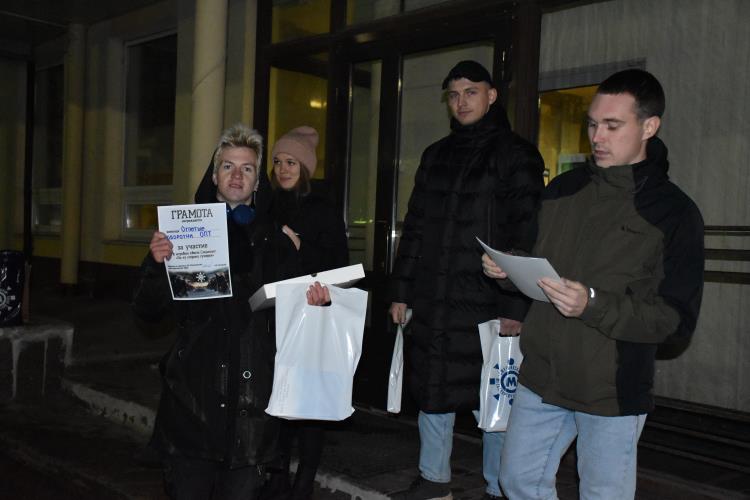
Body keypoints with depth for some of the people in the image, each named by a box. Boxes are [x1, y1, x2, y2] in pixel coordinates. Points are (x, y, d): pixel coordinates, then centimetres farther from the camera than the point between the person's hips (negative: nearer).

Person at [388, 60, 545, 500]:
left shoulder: (516, 154, -2)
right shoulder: (436, 155, 15)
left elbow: (526, 235, -9)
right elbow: (414, 228, 17)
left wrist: (516, 306, -16)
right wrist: (402, 290, 12)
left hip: (487, 303, -5)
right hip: (433, 299, 6)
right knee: (432, 390, 13)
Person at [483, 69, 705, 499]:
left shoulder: (674, 212, -9)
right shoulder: (564, 189, 6)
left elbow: (678, 319, -12)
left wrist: (593, 305, -25)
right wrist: (508, 269, -6)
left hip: (613, 392, -5)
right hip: (541, 376, 5)